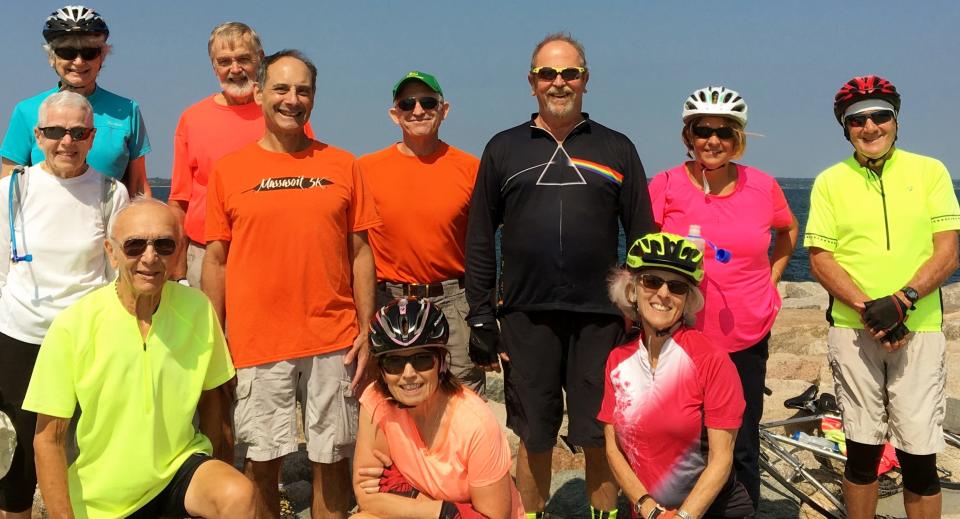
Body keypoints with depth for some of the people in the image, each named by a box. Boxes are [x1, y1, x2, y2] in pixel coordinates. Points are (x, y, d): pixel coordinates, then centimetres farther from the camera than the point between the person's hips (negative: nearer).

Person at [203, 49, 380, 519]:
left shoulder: (341, 165, 6)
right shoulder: (229, 169, 4)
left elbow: (360, 254, 6)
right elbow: (215, 261, 6)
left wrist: (366, 332, 1)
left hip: (333, 342, 1)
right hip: (257, 344, 0)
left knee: (332, 461, 7)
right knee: (262, 462, 6)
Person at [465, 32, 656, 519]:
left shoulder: (617, 149, 8)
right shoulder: (503, 149, 8)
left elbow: (643, 237, 9)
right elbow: (480, 239, 8)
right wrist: (480, 316, 2)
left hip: (599, 317, 0)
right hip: (527, 317, 0)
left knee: (600, 438, 5)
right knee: (534, 438, 9)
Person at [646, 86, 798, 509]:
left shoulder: (762, 186, 0)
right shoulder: (665, 185, -5)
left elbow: (789, 230, 20)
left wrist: (772, 276, 10)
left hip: (747, 337, 2)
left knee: (742, 448, 10)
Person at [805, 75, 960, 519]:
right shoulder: (829, 182, 6)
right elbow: (820, 259, 1)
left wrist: (901, 301, -15)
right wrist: (867, 310, -12)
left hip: (918, 330, 0)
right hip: (853, 330, 1)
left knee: (919, 457, 0)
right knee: (862, 451, 9)